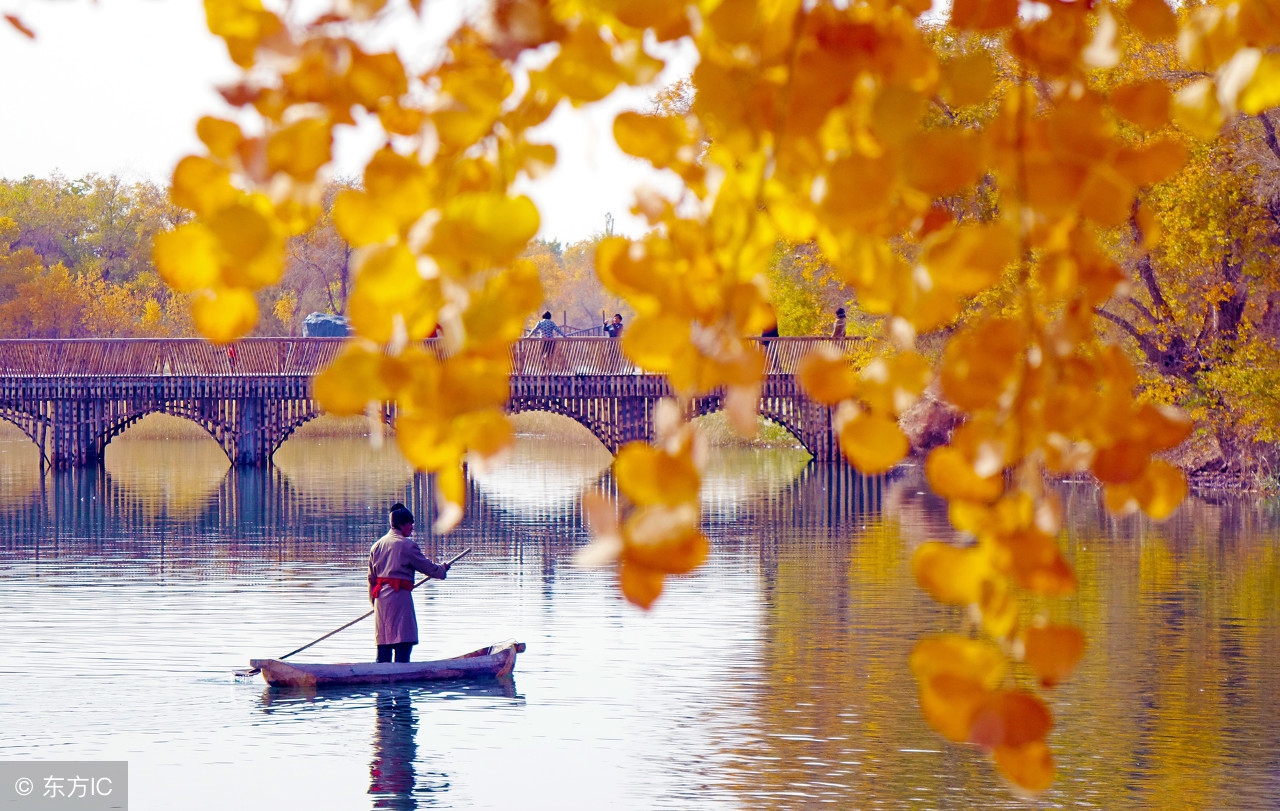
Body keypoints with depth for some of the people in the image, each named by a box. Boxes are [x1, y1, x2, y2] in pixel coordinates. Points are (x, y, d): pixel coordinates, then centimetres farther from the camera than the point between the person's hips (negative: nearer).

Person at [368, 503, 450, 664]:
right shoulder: (407, 545, -7)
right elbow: (427, 567, 1)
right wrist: (443, 569, 20)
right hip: (399, 595, -7)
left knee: (383, 646, 9)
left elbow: (371, 577, 16)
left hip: (380, 597, 7)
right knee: (403, 643, -7)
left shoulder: (377, 545, 13)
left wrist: (373, 600, 24)